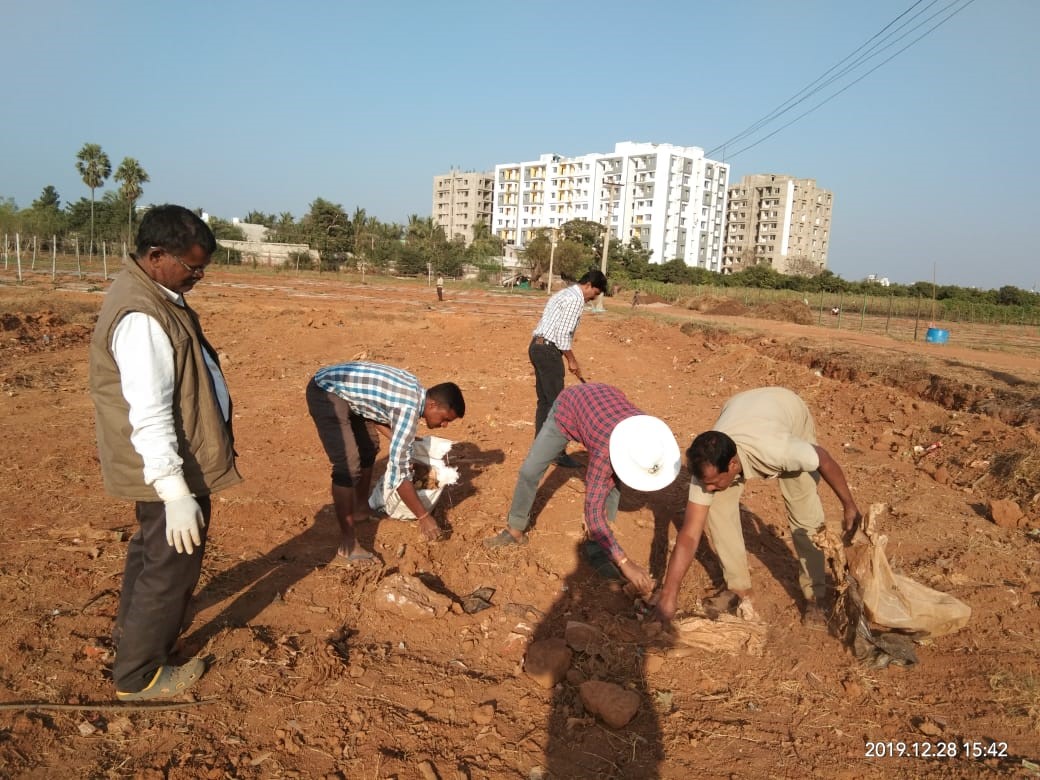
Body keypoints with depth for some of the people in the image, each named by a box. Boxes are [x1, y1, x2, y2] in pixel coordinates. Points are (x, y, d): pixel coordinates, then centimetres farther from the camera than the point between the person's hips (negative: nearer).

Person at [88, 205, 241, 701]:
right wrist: (176, 492, -30)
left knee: (151, 548, 27)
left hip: (167, 462, 10)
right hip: (172, 467, -10)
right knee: (172, 562, 5)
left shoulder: (151, 293, 6)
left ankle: (132, 629, 49)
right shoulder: (143, 317, -27)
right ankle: (138, 675, 23)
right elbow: (150, 415, -30)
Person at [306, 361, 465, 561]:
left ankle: (361, 505, 41)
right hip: (326, 392, -10)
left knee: (369, 446, 22)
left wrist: (402, 444, 11)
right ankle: (347, 543, -6)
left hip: (342, 389, 11)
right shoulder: (410, 408, -25)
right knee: (348, 466, -15)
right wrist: (424, 517, -19)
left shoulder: (415, 390, 3)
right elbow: (398, 470, -25)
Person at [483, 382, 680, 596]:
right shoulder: (606, 450, -45)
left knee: (612, 480, -10)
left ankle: (597, 544, 6)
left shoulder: (652, 432, -31)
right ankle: (515, 530, 16)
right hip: (568, 407, -4)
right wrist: (625, 563, -45)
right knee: (529, 471, -5)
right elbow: (593, 512, -42)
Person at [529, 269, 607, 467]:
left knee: (544, 401, 13)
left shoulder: (566, 293, 20)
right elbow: (563, 334, -18)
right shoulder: (576, 299, -12)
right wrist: (571, 360, -7)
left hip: (538, 347, 10)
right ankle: (558, 451, -1)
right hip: (548, 350, -10)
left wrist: (570, 358, 23)